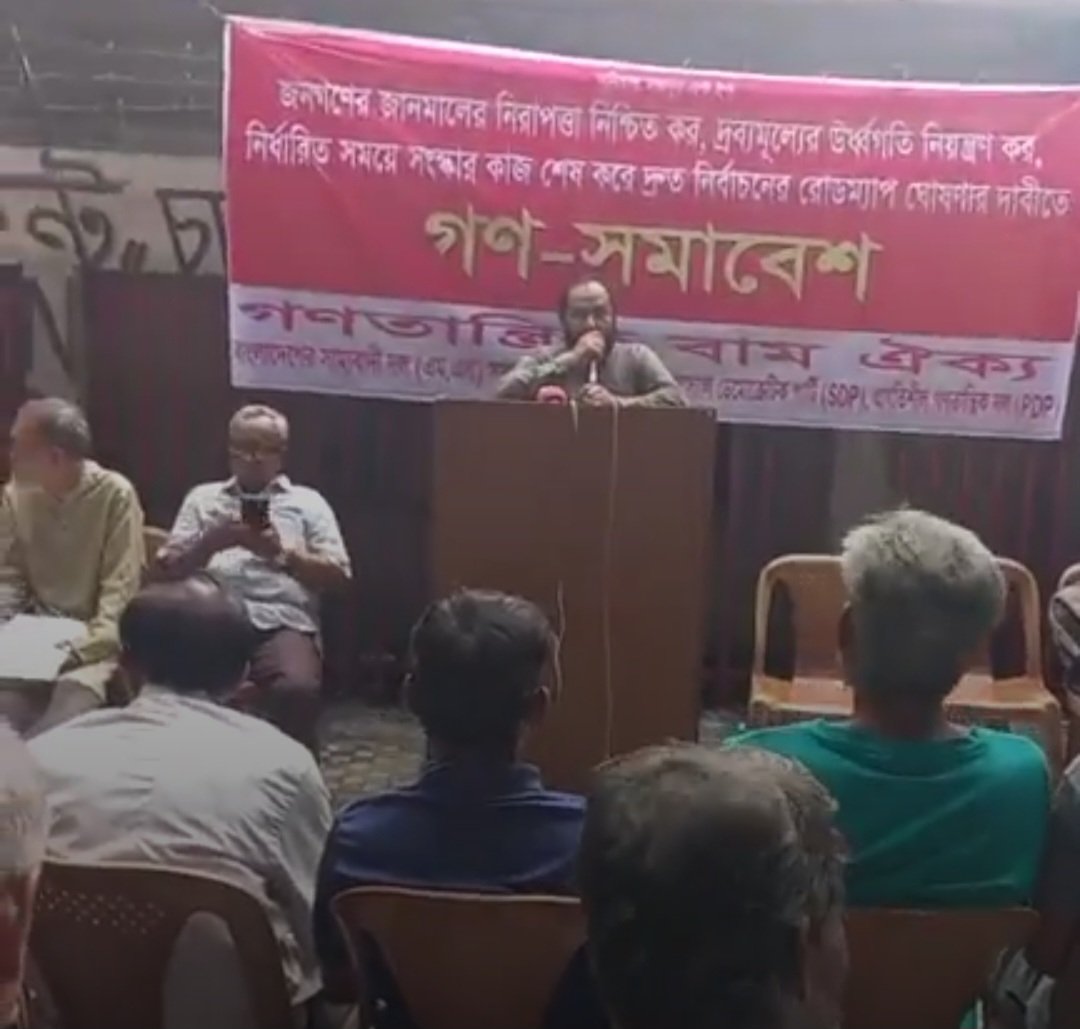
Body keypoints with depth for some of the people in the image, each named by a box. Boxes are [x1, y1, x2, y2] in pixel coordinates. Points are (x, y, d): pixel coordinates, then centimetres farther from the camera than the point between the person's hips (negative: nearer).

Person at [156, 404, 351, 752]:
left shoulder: (307, 502, 20)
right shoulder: (203, 498, 26)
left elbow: (338, 575, 11)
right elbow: (169, 569, 17)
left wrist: (281, 553, -4)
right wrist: (210, 543, -2)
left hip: (282, 624, -1)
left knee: (297, 688, -35)